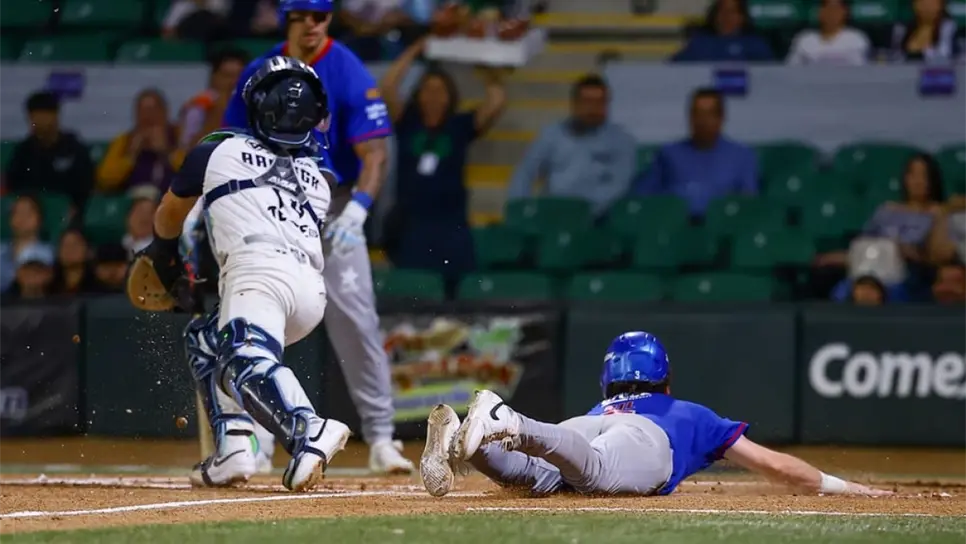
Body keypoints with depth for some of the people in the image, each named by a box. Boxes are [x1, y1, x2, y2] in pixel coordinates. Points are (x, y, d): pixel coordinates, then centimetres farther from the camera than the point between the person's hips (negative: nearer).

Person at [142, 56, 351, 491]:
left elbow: (168, 218, 37)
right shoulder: (318, 180, 29)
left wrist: (163, 253, 57)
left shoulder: (217, 153, 20)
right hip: (313, 294, 6)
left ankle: (310, 432, -59)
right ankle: (233, 451, 9)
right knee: (204, 339, 26)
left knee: (243, 360, -31)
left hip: (259, 271, -6)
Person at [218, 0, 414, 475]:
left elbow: (374, 154, -18)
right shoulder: (259, 74, 0)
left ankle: (381, 437, -5)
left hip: (333, 206, -3)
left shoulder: (348, 73, -12)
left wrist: (358, 208, -33)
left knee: (355, 319, -11)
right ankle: (256, 443, 7)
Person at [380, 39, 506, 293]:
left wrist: (489, 71, 3)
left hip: (451, 225, 0)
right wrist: (413, 52, 1)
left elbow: (497, 103, -5)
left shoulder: (461, 127, 5)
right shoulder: (407, 124, 6)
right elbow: (388, 87, -5)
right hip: (410, 224, 0)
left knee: (457, 289, -5)